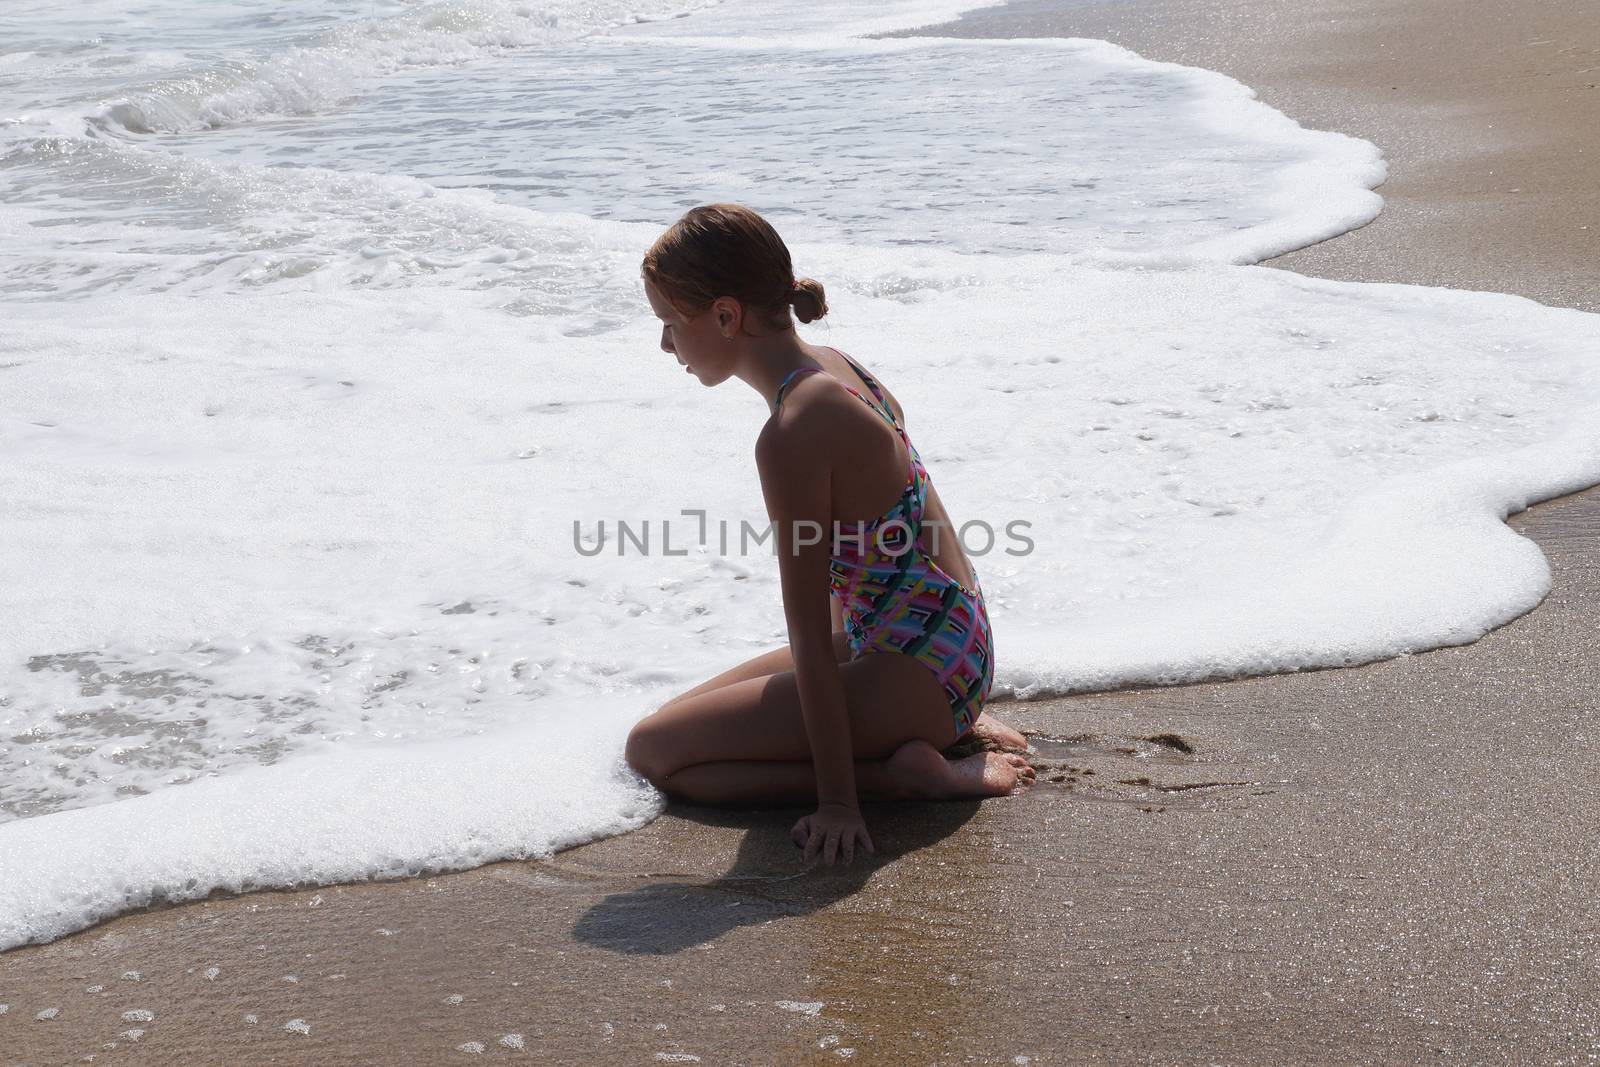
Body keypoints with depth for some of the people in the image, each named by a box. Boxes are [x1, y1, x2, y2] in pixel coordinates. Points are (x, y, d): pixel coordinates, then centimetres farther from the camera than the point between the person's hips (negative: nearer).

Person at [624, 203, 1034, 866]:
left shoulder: (792, 437, -24)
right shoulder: (832, 367, 4)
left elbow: (811, 639, -22)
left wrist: (838, 799, -18)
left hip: (917, 671, -10)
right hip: (949, 651, 10)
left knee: (653, 750, -6)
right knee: (688, 714, 22)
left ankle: (908, 773, -10)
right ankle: (945, 731, 14)